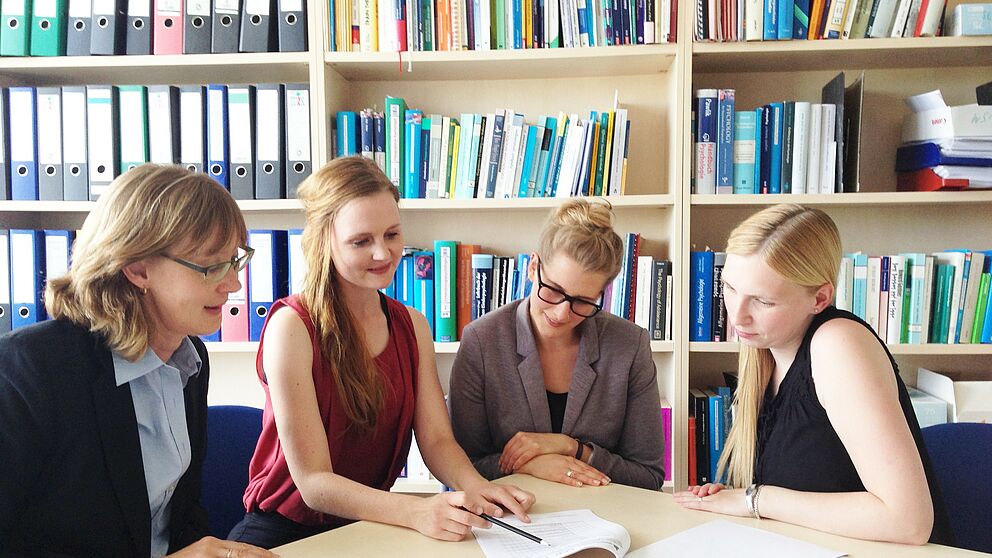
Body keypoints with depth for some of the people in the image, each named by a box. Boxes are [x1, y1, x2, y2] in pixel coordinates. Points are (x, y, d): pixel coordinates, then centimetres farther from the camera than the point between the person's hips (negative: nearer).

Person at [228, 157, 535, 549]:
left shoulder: (413, 325, 4)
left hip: (372, 523, 5)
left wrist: (474, 486, -23)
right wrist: (417, 511, -34)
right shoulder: (291, 327, -17)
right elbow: (313, 481, -19)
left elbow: (436, 439, -1)